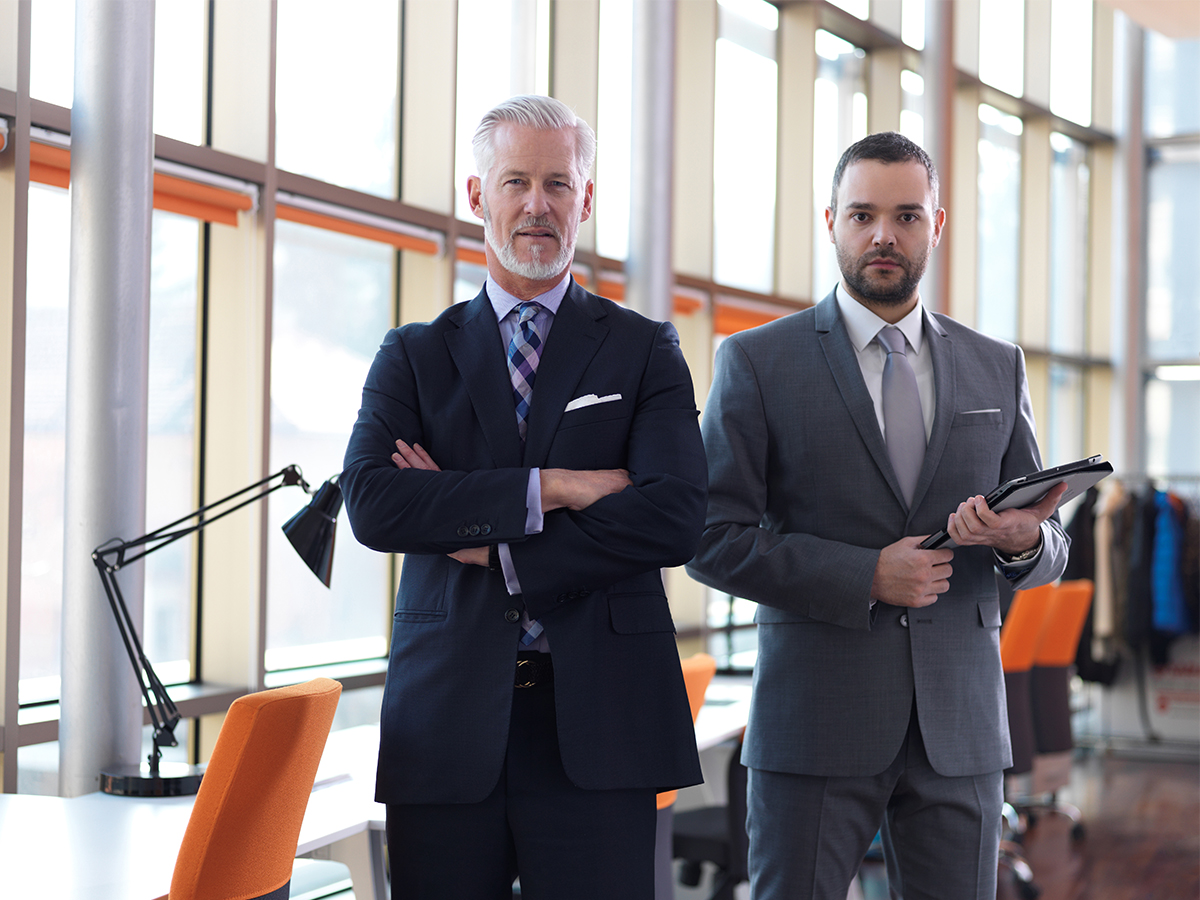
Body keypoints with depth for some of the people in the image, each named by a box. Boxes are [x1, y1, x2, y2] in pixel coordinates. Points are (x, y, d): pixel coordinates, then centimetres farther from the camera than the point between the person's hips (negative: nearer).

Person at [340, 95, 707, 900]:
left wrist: (496, 551, -8)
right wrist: (547, 489, -13)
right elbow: (370, 503, -6)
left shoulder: (646, 351, 8)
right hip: (446, 727, 1)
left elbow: (678, 516, -7)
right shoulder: (414, 356, 11)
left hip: (595, 724, -1)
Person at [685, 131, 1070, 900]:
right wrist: (866, 576, -13)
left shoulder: (998, 369, 12)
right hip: (815, 722, -3)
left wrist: (1024, 539, -11)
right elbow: (713, 540, -4)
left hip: (960, 724, 3)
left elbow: (1050, 551, 13)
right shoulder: (758, 362, 1)